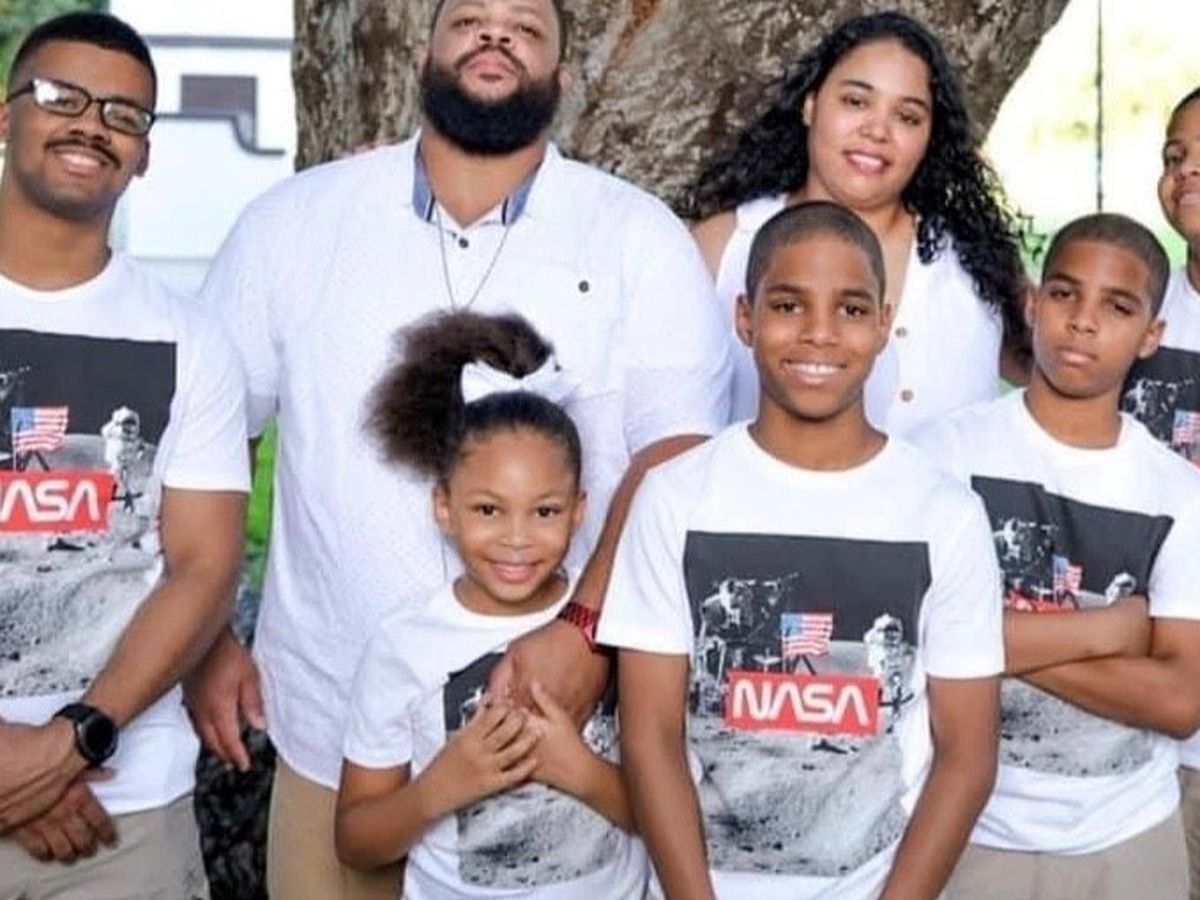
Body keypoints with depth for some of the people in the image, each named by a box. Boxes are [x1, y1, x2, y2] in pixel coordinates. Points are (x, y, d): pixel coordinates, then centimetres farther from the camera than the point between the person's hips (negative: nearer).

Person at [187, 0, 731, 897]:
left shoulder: (640, 237, -3)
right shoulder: (292, 221, 2)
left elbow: (674, 456, -11)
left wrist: (588, 628, -23)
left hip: (557, 724, -1)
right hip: (337, 725, 2)